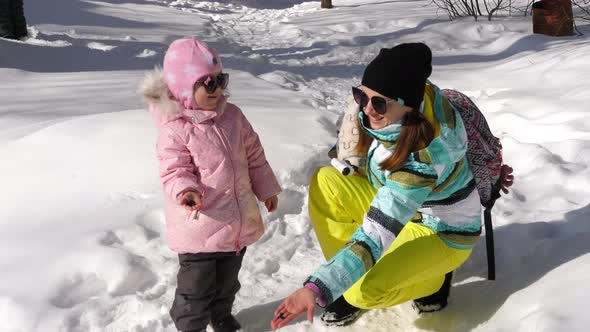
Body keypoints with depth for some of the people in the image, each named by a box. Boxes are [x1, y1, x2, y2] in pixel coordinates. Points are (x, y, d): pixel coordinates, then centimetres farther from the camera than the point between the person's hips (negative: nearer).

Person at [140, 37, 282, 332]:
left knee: (227, 280, 25)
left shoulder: (232, 115, 2)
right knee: (196, 287, 6)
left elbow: (253, 154, 12)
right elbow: (175, 172, -19)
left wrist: (266, 188, 18)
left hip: (238, 222, 7)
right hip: (199, 228, -6)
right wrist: (186, 191, -40)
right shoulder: (175, 129, -18)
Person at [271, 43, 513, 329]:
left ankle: (434, 278, 4)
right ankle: (348, 278, 1)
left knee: (362, 291, -27)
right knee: (325, 182, -11)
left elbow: (375, 237, -43)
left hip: (443, 233, -7)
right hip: (400, 205, 7)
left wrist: (317, 288, -49)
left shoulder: (422, 159, -41)